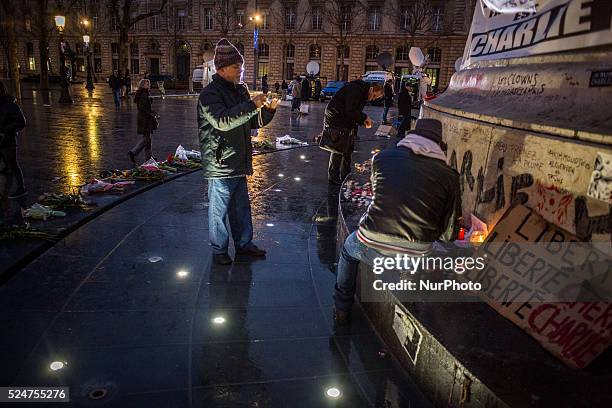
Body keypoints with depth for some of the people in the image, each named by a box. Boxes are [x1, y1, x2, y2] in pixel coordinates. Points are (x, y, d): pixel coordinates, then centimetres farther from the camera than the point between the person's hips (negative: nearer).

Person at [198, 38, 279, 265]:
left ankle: (244, 243, 32)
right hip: (220, 165, -8)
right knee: (219, 210, 5)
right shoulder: (210, 93, -13)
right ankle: (219, 250, 20)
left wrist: (268, 110, -2)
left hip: (239, 163, 8)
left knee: (242, 206, 18)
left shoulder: (240, 90, 12)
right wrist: (252, 105, -28)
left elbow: (254, 122, 17)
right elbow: (223, 121, -30)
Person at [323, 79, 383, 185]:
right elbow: (350, 111, -26)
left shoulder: (364, 95, 13)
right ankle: (333, 177, 2)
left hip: (346, 122, 10)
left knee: (348, 149, 12)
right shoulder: (355, 90, -19)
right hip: (336, 119, -10)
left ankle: (346, 176, 21)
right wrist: (364, 118, -18)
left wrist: (363, 121, -2)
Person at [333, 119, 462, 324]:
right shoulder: (448, 175, 1)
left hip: (372, 249, 0)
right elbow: (449, 235, 3)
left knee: (349, 247, 33)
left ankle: (341, 310, 42)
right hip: (415, 257, 1)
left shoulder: (382, 157, 2)